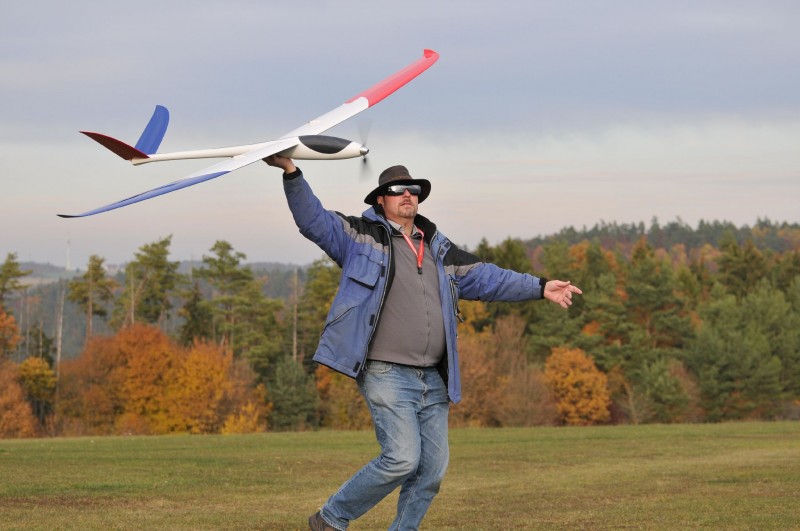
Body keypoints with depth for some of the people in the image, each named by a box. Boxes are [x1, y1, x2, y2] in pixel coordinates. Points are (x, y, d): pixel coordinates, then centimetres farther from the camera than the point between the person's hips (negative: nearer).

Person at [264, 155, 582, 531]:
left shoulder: (439, 250, 19)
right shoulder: (362, 236, 2)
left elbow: (485, 278, 21)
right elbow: (313, 220, -8)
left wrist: (540, 288, 14)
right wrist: (291, 172, -22)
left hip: (433, 379, 7)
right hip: (386, 374, -7)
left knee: (433, 467, 5)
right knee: (402, 458, -17)